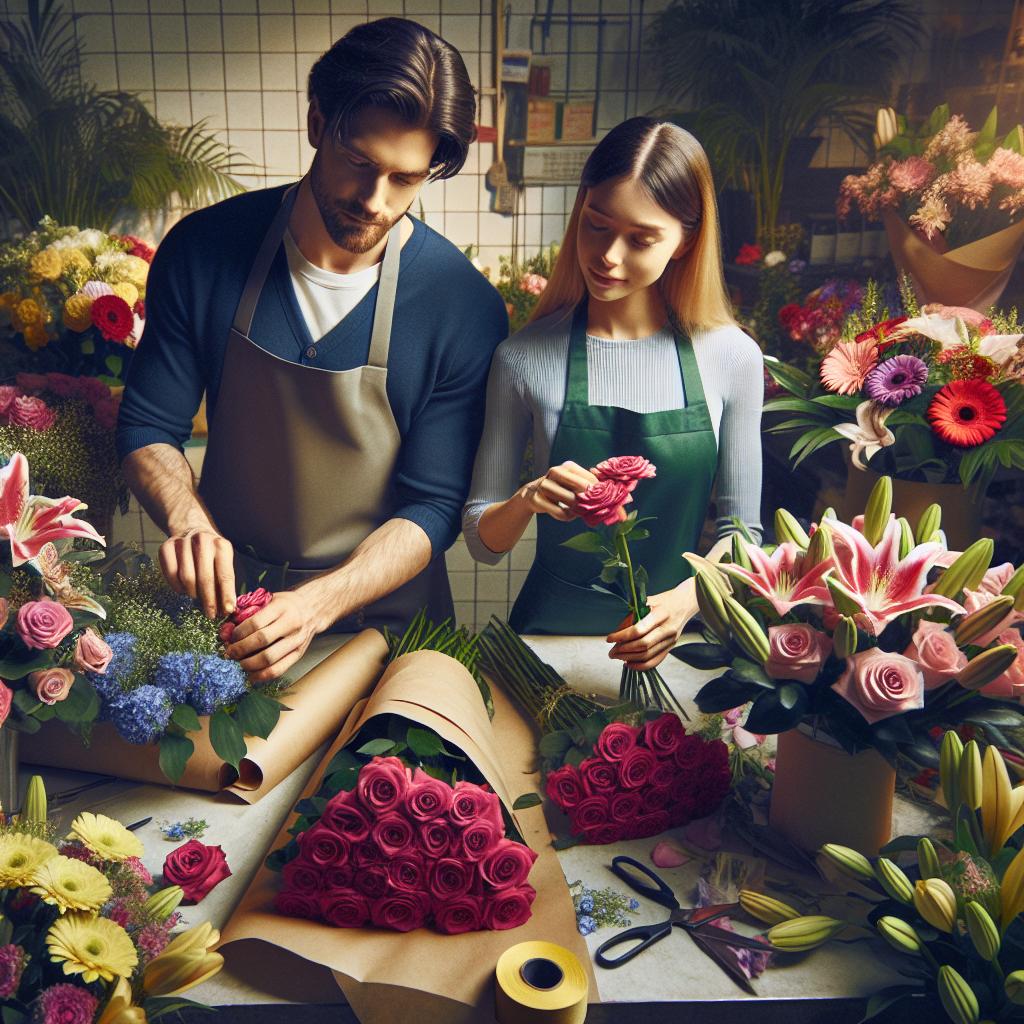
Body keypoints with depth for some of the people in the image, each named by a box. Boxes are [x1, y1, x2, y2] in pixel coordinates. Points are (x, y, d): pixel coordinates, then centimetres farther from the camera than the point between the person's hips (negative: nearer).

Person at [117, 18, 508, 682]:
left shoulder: (466, 307, -16)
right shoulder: (204, 250, -9)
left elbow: (433, 507, -14)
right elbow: (148, 429, -1)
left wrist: (316, 604, -28)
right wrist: (188, 519, -23)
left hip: (380, 606, -1)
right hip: (226, 597, 2)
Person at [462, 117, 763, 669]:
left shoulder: (731, 356, -3)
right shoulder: (524, 358, -5)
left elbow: (739, 529, 4)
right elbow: (482, 541, 1)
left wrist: (684, 602, -14)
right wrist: (526, 500, -19)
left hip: (674, 641, 1)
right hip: (549, 628, 0)